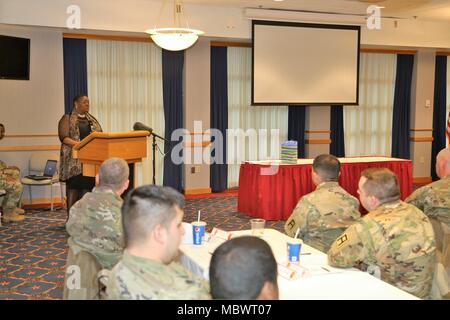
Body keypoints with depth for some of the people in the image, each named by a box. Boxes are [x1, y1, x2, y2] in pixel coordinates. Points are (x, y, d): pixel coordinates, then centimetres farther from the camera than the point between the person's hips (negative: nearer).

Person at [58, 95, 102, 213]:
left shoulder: (92, 120, 19)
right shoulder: (67, 119, 2)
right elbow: (64, 138, -8)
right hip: (74, 160, -5)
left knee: (88, 187, 5)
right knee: (73, 188, -3)